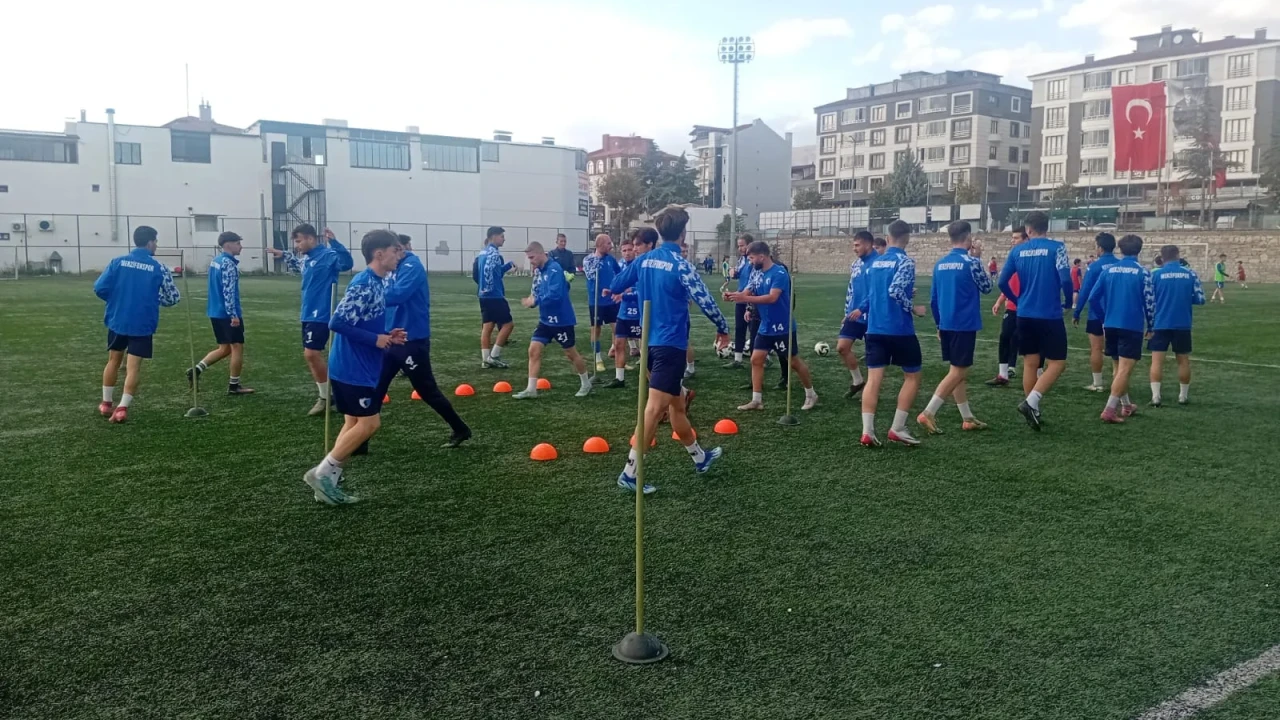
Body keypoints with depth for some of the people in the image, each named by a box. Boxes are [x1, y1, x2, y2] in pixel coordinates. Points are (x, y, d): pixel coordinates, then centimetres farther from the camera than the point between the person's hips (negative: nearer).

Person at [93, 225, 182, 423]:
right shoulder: (158, 268, -6)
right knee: (133, 366, 1)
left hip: (117, 321, 3)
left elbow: (99, 288, -4)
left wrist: (116, 300, 16)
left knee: (113, 361, 19)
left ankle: (106, 404, 28)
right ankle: (122, 408, -5)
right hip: (142, 325, -3)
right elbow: (173, 298, -2)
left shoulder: (118, 262, -1)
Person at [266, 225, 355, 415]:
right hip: (309, 314, 10)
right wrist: (284, 256, 31)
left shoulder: (327, 255, -15)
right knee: (311, 356, 11)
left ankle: (326, 397, 0)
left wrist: (334, 242, -45)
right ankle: (325, 396, 21)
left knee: (312, 354, -13)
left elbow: (347, 263, -35)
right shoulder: (306, 258, 13)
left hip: (321, 315, -10)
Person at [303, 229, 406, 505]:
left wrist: (387, 336, 4)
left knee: (355, 423, 12)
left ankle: (328, 482, 16)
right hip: (352, 369, -10)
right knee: (369, 423, -5)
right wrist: (376, 339, -19)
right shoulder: (363, 284, -19)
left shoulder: (377, 283, 10)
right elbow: (338, 322, -24)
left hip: (361, 368, 10)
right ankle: (321, 473, 3)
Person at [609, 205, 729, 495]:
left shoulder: (643, 260, 5)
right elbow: (705, 301, -15)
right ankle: (630, 473, -11)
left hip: (650, 341, 8)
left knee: (676, 403, 19)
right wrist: (723, 328, 2)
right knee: (655, 408, -9)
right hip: (671, 344, -8)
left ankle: (699, 457, 37)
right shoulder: (681, 265, -15)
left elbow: (616, 287, 14)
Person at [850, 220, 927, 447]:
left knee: (873, 379, 2)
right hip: (900, 330, -6)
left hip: (875, 329, 6)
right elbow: (895, 291, -21)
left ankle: (867, 431, -5)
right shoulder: (905, 261, -9)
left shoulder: (876, 262, 12)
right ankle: (897, 429, 6)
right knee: (912, 376, 9)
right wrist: (913, 309, -10)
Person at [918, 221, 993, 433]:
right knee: (958, 372, -3)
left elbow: (933, 298, 11)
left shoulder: (940, 263, 7)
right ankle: (928, 413, -11)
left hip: (946, 325, 7)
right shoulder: (970, 261, -12)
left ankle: (967, 418, 21)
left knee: (957, 371, 13)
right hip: (965, 325, -7)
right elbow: (986, 287, 3)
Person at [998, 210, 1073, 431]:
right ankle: (1031, 402, -13)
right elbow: (1065, 279, -16)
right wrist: (1068, 302, 3)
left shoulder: (1018, 251, 4)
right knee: (1057, 363, 4)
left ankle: (1033, 409, 16)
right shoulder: (1056, 247, -6)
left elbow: (1002, 282, 2)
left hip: (1025, 316, 4)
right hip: (1050, 316, -4)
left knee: (1030, 363, 12)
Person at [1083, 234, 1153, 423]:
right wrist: (1150, 327, 7)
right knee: (1124, 369, -6)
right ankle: (1110, 410, -15)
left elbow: (1093, 297, 2)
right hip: (1132, 327, -5)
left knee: (1119, 367, 19)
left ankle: (1125, 405, 30)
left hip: (1111, 325, 5)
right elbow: (1149, 301, -7)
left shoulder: (1108, 270, 3)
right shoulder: (1143, 272, -7)